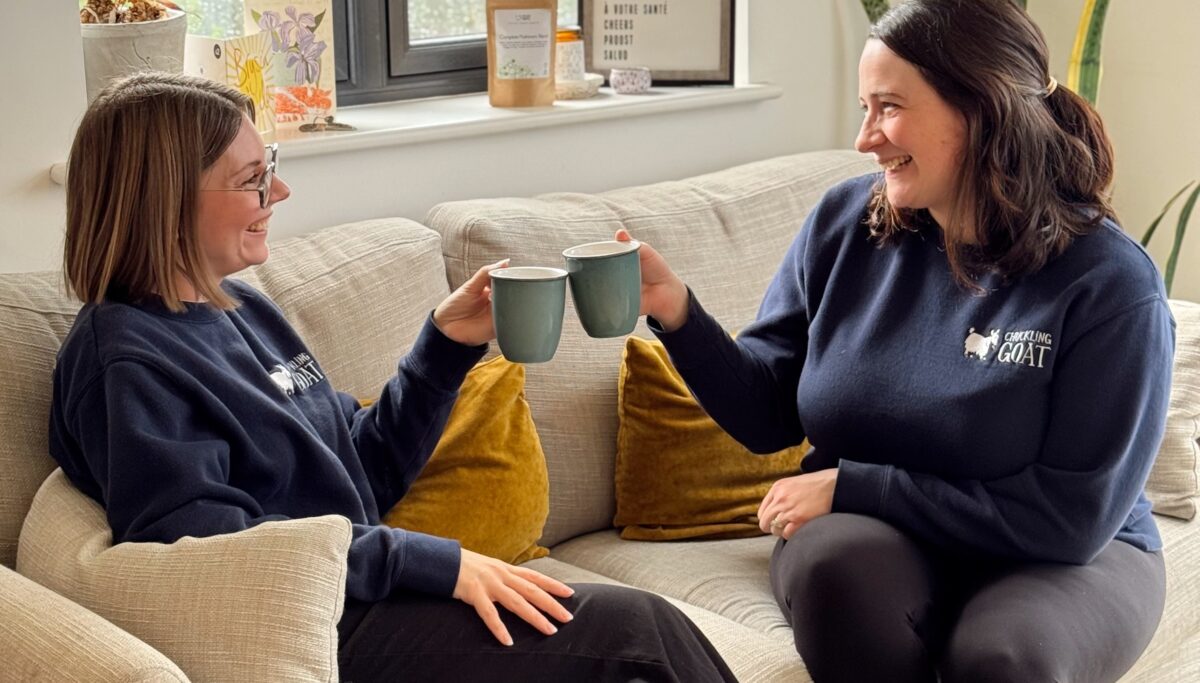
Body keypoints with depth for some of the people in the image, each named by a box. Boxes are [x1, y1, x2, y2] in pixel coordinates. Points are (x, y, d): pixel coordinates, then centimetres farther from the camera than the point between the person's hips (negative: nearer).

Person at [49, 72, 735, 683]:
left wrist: (449, 343, 5)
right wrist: (436, 562, -23)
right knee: (635, 624, -16)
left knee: (643, 623, -11)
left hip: (363, 595, 8)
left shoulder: (242, 309, 14)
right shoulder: (127, 361, -12)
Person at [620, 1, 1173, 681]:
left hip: (1062, 559, -2)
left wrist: (850, 486, -17)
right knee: (837, 563, -32)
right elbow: (769, 416, 2)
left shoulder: (1112, 284, -16)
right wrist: (676, 310, -16)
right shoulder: (845, 223, -4)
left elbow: (1071, 519, -16)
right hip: (869, 533, 3)